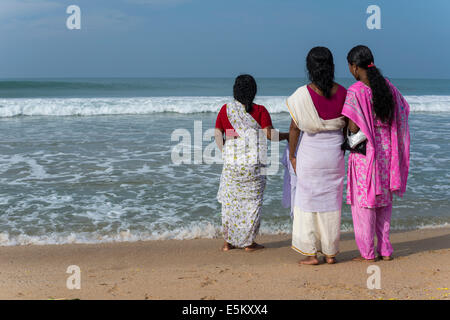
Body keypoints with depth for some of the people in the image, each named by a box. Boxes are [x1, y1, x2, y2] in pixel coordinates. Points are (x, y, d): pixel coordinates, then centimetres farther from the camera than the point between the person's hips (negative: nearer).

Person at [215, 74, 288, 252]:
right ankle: (249, 242, 12)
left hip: (231, 164, 2)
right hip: (254, 164, -2)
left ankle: (228, 242, 15)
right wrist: (288, 135, 5)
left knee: (229, 201, 12)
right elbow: (270, 134, -10)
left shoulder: (226, 109, 3)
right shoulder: (259, 110, -5)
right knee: (252, 201, 7)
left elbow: (218, 134, 3)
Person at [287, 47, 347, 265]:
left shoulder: (303, 94, -13)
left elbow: (294, 127, -9)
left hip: (310, 154, -3)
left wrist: (292, 155, 1)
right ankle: (330, 253, 17)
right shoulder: (342, 93, -4)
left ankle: (311, 253, 8)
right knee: (332, 202, 11)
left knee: (308, 201, 7)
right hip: (334, 154, 3)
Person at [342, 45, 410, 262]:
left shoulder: (355, 92, -15)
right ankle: (385, 250, 19)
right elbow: (403, 112, 10)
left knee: (363, 202, 4)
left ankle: (367, 253, 10)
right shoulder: (388, 87, 4)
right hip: (387, 150, 6)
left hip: (364, 152, -6)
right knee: (384, 200, 15)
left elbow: (353, 128, -19)